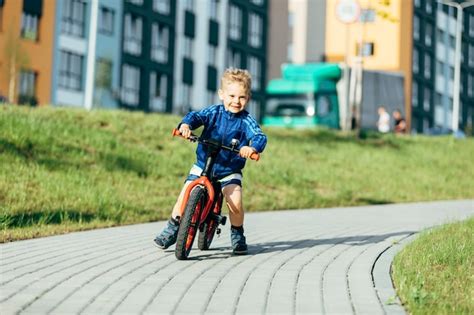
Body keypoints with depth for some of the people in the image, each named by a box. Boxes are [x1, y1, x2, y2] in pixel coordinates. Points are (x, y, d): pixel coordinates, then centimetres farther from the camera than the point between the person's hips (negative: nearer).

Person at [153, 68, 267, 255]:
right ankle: (172, 229, 16)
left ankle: (237, 235, 6)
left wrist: (252, 147, -47)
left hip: (230, 171, -1)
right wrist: (186, 124, -42)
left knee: (235, 202, -20)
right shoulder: (214, 112, -6)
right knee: (184, 196, -8)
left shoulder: (246, 120, -10)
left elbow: (260, 136, -24)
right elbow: (196, 116, -19)